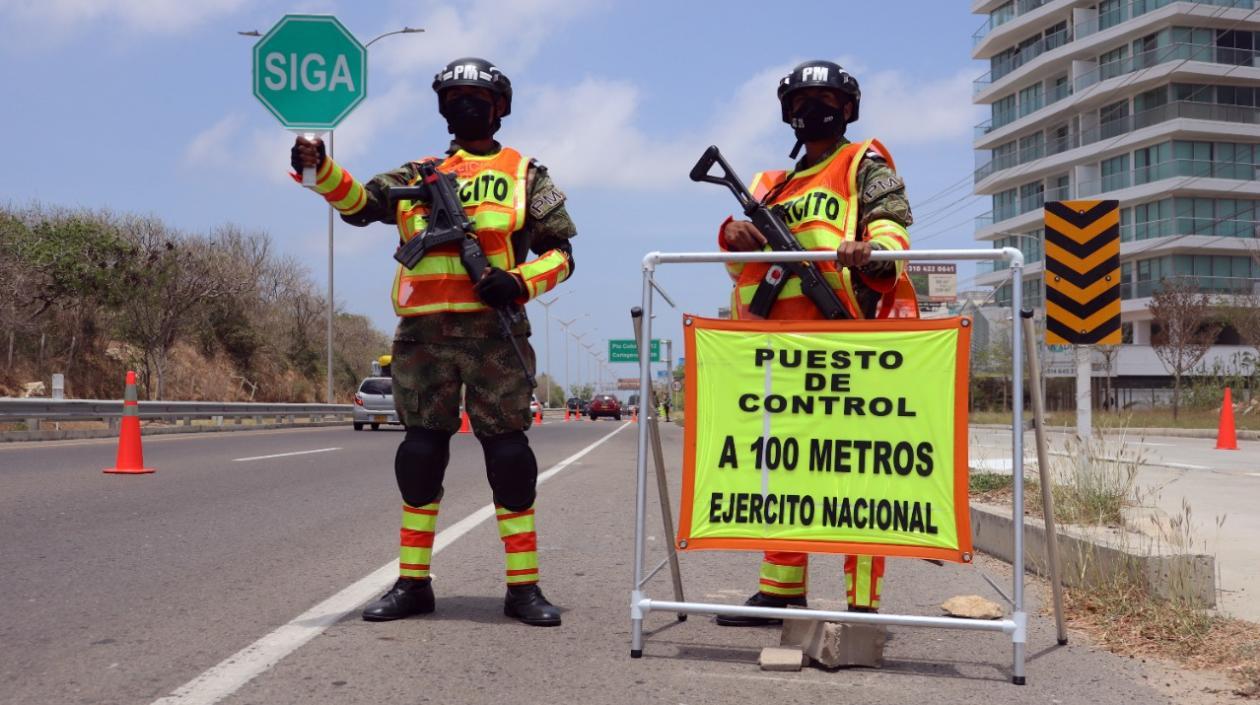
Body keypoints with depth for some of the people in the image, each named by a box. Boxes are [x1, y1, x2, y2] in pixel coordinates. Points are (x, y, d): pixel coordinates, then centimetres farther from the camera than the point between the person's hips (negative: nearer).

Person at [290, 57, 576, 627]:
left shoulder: (524, 175, 11)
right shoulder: (419, 173, 20)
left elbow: (561, 251, 6)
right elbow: (360, 202, 8)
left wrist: (521, 282, -12)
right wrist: (320, 168, -10)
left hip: (493, 330, -3)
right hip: (424, 332, 3)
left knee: (507, 451, -5)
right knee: (421, 450, 5)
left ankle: (523, 586, 3)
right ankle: (412, 582, 15)